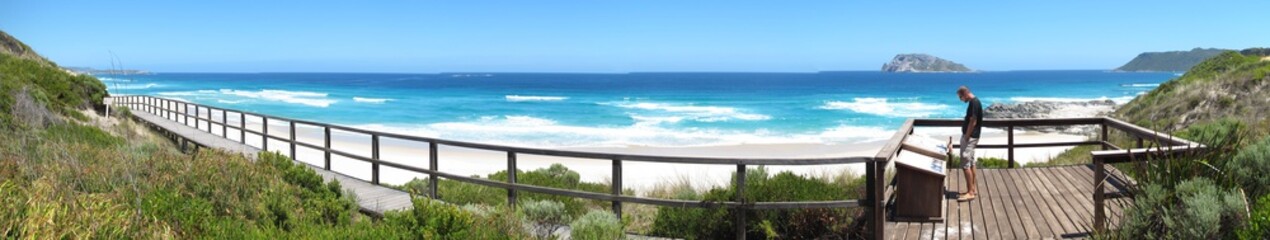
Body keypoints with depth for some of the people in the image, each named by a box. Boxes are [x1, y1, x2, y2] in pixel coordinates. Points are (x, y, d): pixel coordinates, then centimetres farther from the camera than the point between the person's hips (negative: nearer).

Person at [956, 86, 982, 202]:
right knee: (971, 163, 14)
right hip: (971, 137, 10)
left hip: (970, 137, -10)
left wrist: (966, 137, -16)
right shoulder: (974, 102, 13)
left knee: (966, 165, -9)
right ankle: (973, 189, 21)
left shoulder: (974, 103, -19)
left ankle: (970, 192, -6)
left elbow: (973, 122, -21)